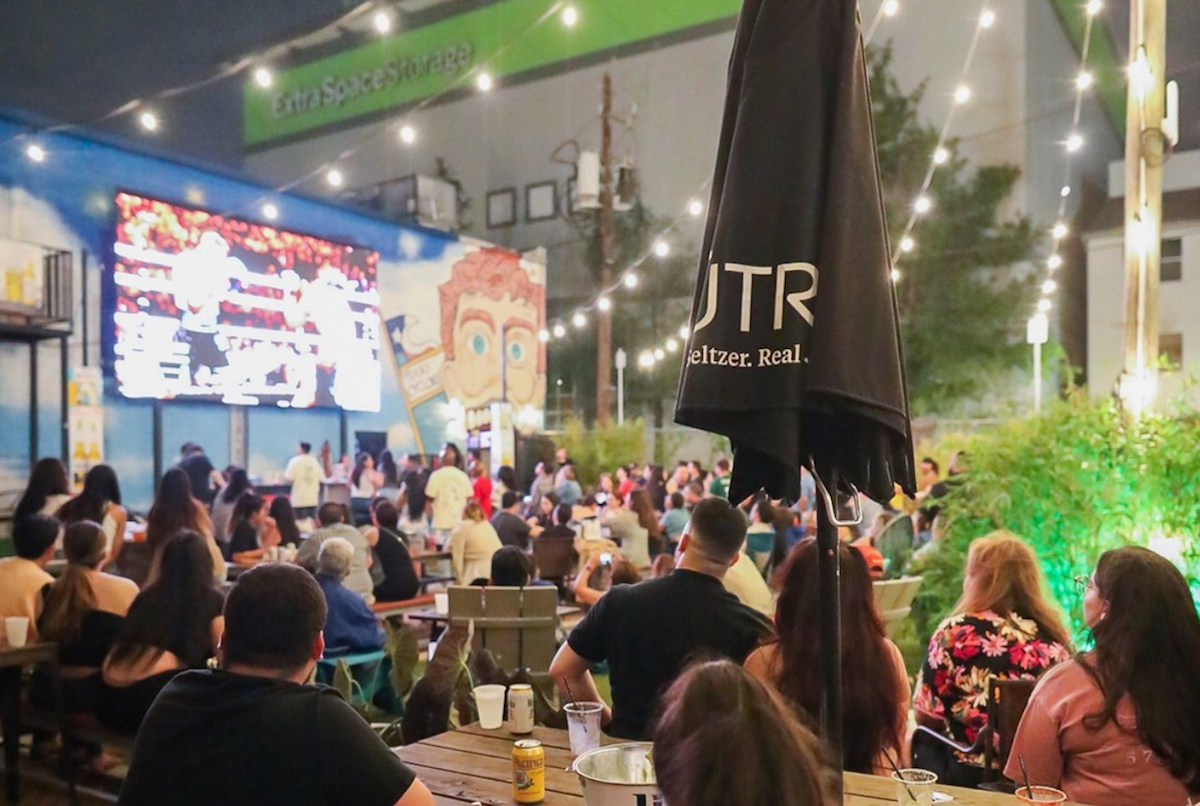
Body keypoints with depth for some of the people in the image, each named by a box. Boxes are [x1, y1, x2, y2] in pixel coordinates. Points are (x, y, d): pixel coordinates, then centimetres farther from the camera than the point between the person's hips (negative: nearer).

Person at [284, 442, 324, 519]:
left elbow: (287, 479, -11)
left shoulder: (295, 461, -8)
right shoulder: (315, 462, 6)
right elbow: (321, 478, 8)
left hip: (299, 501, -5)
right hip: (313, 500, 5)